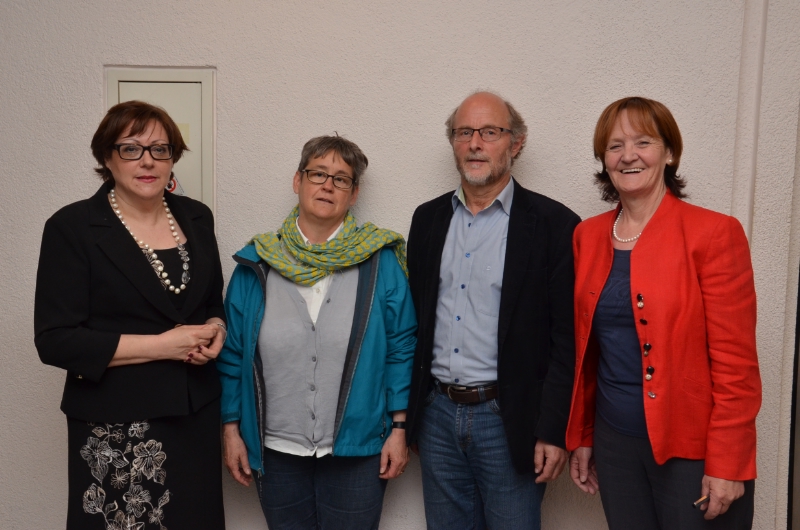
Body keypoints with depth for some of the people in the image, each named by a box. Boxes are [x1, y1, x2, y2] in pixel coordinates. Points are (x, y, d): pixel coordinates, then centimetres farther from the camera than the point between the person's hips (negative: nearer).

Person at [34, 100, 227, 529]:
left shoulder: (196, 218, 6)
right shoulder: (72, 227, -7)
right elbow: (55, 340, -12)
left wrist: (216, 328, -5)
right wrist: (161, 345, -17)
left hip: (196, 414, 4)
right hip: (116, 429, -4)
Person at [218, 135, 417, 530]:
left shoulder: (379, 261, -4)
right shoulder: (257, 263, 0)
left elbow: (401, 349, -3)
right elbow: (232, 354, 4)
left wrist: (399, 429, -5)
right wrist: (231, 430, 3)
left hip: (357, 451, -1)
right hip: (276, 451, 2)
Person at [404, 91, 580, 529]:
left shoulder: (552, 224, -7)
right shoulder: (428, 219, 7)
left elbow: (567, 339, -9)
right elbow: (414, 318, 10)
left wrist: (552, 431, -12)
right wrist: (406, 413, 8)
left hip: (508, 419, -4)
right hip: (437, 414, 5)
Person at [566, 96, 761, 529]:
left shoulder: (714, 233, -11)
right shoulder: (588, 236, 4)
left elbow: (736, 362, -12)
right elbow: (585, 350, 8)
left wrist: (726, 465, -13)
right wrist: (580, 437, 10)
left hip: (692, 449, -4)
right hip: (614, 444, 4)